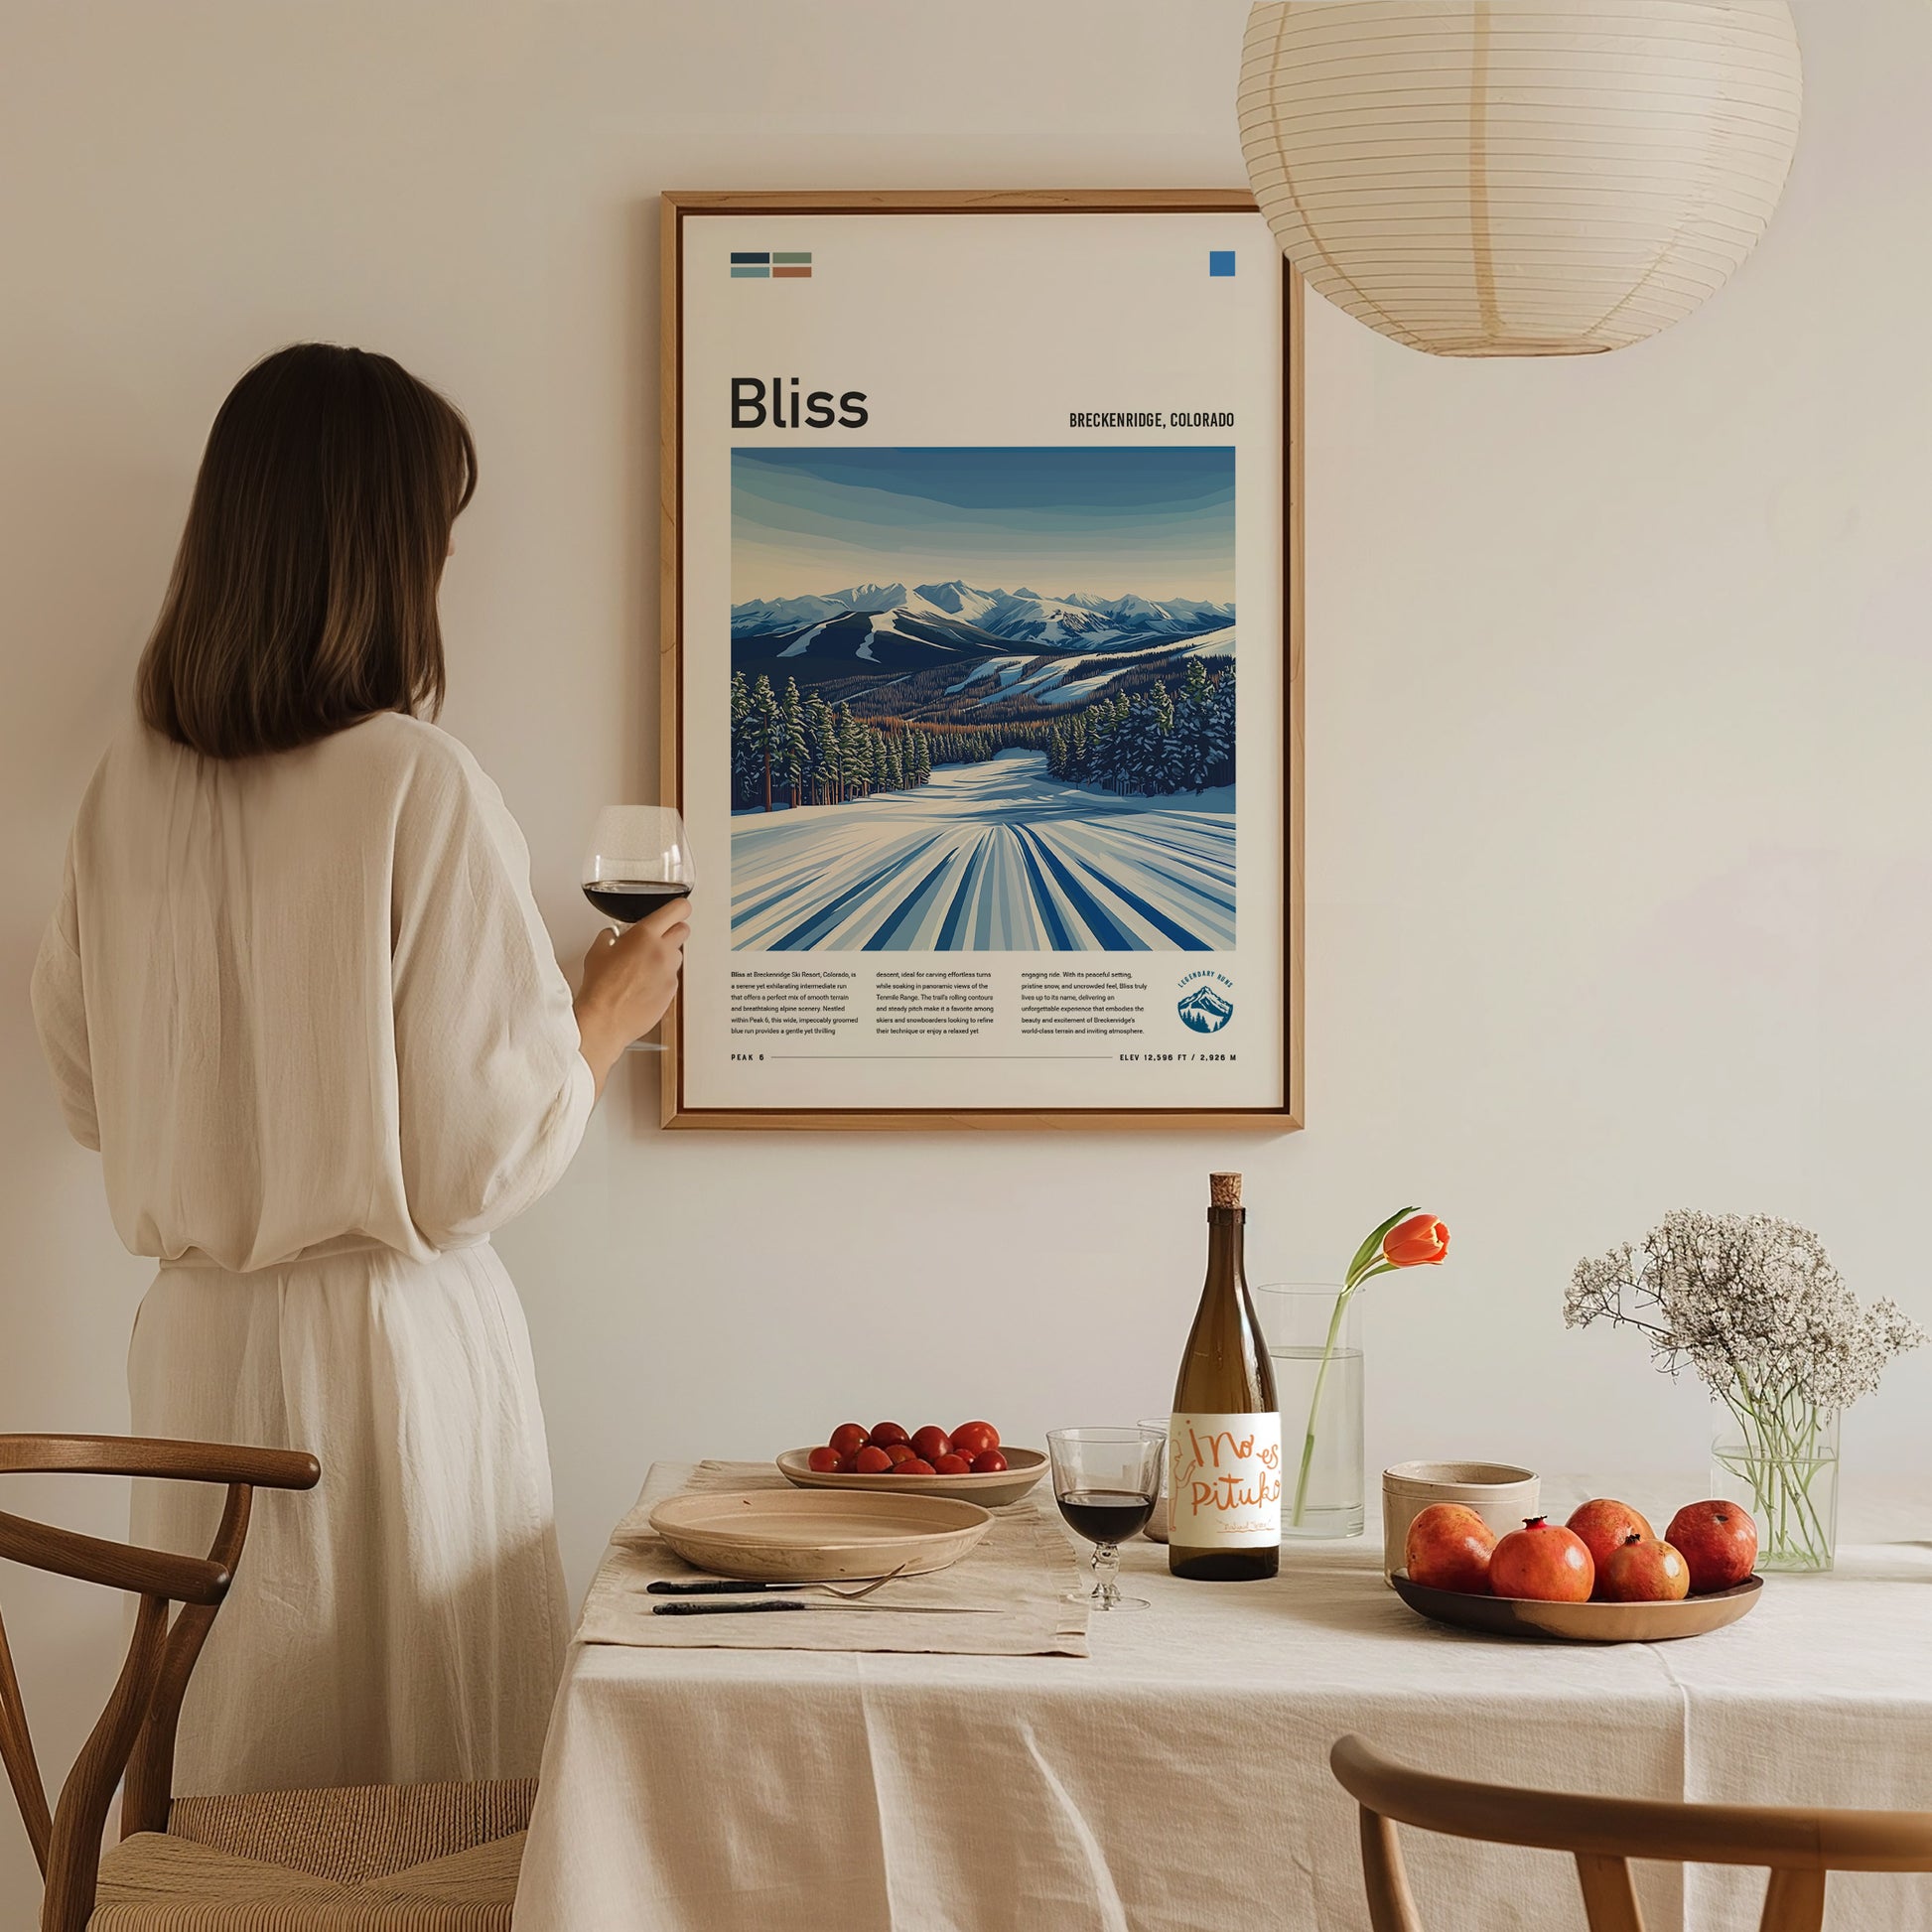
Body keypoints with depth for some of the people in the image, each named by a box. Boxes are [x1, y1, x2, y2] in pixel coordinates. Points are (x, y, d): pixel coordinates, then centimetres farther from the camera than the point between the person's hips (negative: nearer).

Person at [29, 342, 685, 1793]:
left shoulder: (132, 785, 0)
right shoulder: (421, 787, -16)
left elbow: (90, 1091, 11)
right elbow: (486, 1156, -14)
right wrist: (610, 1012, 2)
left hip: (196, 1343, 6)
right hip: (389, 1343, -6)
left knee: (233, 1775, 16)